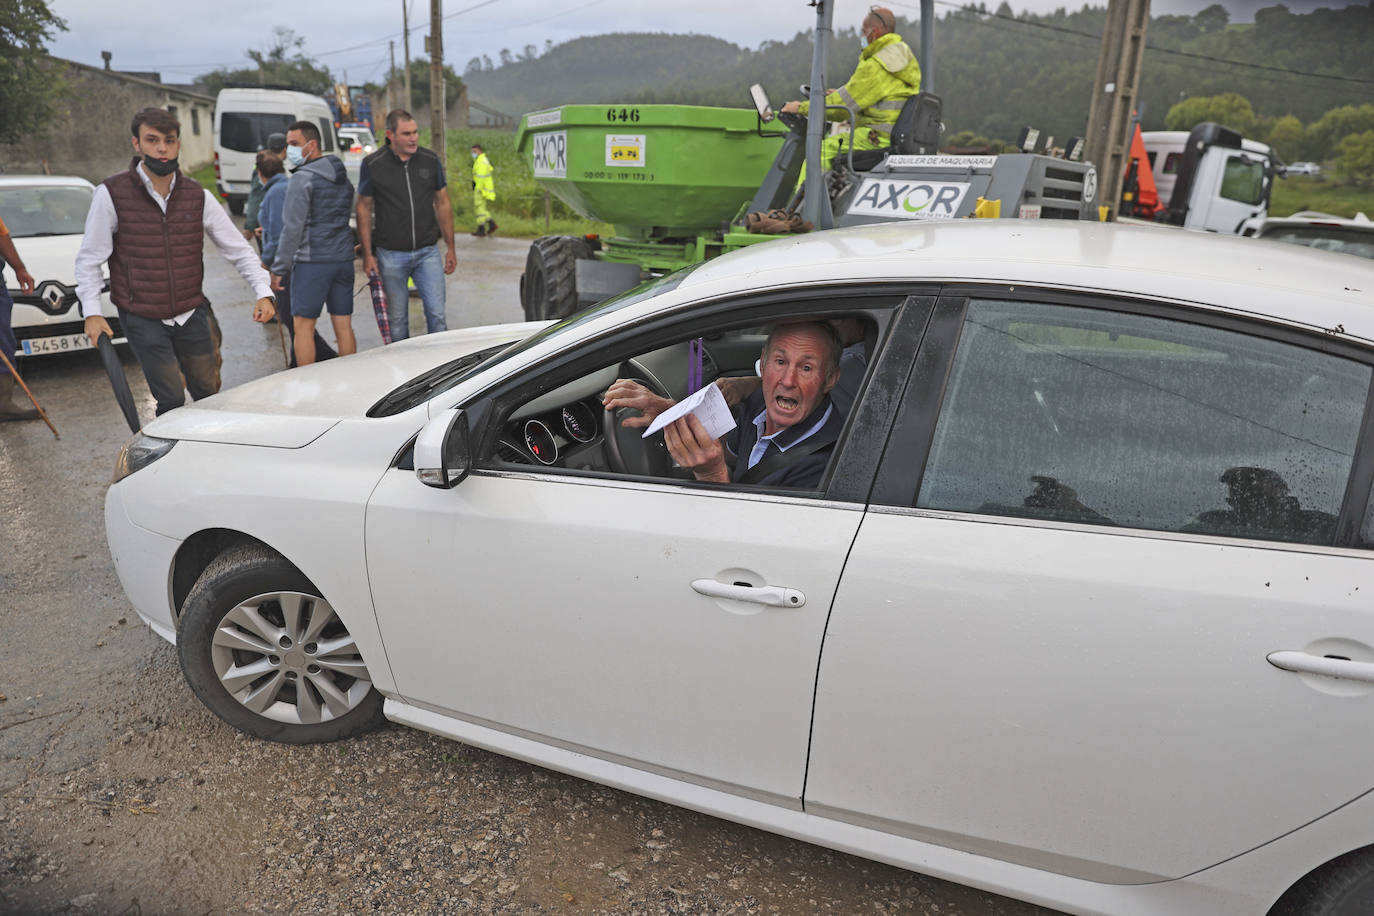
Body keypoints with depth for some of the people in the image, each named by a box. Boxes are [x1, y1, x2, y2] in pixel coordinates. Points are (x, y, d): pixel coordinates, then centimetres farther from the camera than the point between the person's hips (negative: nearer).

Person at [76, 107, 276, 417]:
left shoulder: (198, 197, 2)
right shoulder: (111, 195, -5)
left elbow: (238, 249, 6)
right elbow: (89, 260, 0)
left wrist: (263, 293, -6)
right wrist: (92, 312, -8)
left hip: (192, 315, 3)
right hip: (143, 320, -3)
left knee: (209, 396, 10)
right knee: (171, 402, -5)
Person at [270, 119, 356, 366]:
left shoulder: (302, 178, -10)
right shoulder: (343, 178, 15)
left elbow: (293, 228, -13)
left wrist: (279, 268, -9)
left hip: (312, 262, -7)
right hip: (343, 259, 7)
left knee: (303, 327, -1)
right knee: (344, 326, 8)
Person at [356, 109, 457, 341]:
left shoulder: (431, 160, 2)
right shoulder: (372, 165, -3)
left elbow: (443, 204, 10)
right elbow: (364, 209, 3)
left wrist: (451, 248, 8)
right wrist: (368, 254, -1)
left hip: (427, 252, 1)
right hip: (390, 255, -1)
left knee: (437, 315, -3)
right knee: (396, 320, 6)